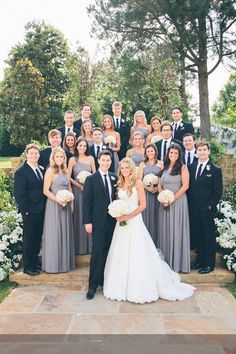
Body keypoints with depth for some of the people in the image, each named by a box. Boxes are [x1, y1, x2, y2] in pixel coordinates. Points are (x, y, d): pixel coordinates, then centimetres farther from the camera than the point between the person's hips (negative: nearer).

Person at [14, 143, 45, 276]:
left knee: (38, 237, 17)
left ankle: (35, 261, 33)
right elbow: (19, 194, -14)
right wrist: (26, 210, -16)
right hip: (30, 211, -6)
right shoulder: (21, 172, -12)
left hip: (41, 210, 7)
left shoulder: (41, 169, 9)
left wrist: (44, 206, 5)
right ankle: (28, 266, 19)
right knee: (29, 238, 5)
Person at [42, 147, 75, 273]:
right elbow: (46, 191, -14)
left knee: (66, 233, 12)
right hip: (54, 205, -7)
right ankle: (53, 263, 14)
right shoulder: (50, 171, -9)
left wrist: (71, 203, 8)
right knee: (54, 233, 1)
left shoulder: (65, 171, 11)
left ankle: (65, 262, 25)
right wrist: (59, 200, -20)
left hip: (66, 206, 7)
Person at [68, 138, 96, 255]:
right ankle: (80, 246, 15)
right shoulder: (73, 159, -1)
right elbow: (68, 177, -5)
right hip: (77, 189, -2)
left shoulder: (90, 158, 6)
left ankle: (90, 244, 20)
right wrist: (80, 186, -12)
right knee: (79, 216, 4)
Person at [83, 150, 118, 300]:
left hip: (112, 220, 4)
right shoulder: (91, 179, -2)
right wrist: (87, 222, -9)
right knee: (97, 252, -5)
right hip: (98, 221, -4)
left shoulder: (115, 178, 9)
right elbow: (87, 202, -5)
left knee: (107, 252, 10)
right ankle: (93, 284, 6)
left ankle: (104, 279, 24)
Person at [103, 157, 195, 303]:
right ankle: (122, 286, 23)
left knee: (136, 254, -2)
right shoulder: (119, 184, 10)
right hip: (121, 223, 6)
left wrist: (128, 216, -16)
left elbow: (142, 205, -10)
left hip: (134, 221, -5)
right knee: (121, 254, 9)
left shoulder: (138, 183, -6)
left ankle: (139, 288, 11)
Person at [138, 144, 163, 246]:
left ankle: (155, 243, 16)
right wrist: (148, 188, -13)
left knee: (155, 217, 5)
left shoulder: (160, 163, 5)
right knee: (146, 216, 2)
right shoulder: (142, 164, 7)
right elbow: (139, 180, 2)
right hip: (145, 193, 0)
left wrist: (157, 188, -14)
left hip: (157, 193, 0)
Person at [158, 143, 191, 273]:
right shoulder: (164, 168, 12)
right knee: (165, 230, 8)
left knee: (177, 230, 0)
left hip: (178, 201, -5)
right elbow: (159, 185, 11)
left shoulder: (183, 167, -3)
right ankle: (166, 261, 21)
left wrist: (172, 198, -14)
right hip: (164, 202, 5)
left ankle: (178, 262, 12)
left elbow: (185, 186, -10)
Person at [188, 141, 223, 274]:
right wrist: (190, 203, 3)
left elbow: (218, 192, -6)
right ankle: (200, 260, 26)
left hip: (207, 208, -4)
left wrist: (211, 205, -11)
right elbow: (188, 186, 11)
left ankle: (210, 264, 16)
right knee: (198, 235, 12)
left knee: (209, 236, 5)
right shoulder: (191, 167, 9)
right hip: (194, 208, 5)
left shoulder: (215, 170, -5)